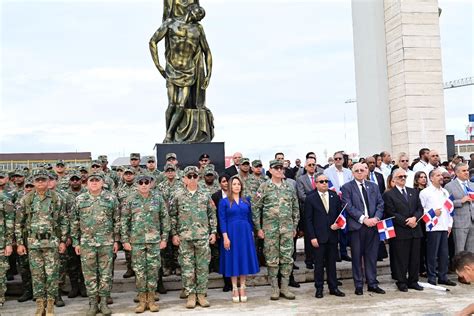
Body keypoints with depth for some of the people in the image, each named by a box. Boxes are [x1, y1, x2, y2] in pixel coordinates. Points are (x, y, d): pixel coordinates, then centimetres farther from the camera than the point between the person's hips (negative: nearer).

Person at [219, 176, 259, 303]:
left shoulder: (246, 201, 10)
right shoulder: (224, 201, 0)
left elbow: (249, 218, 12)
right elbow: (222, 220, -5)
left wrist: (251, 233, 7)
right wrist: (225, 237, -13)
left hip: (245, 233, 3)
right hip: (231, 233, -3)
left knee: (244, 259, 5)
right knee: (233, 260, 3)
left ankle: (242, 289, 16)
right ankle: (235, 289, 13)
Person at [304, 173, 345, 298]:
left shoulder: (335, 197, 8)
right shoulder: (310, 198, -3)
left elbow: (340, 214, 13)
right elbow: (308, 219, -4)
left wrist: (337, 224, -7)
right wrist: (312, 237, -10)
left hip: (332, 236, 3)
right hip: (318, 237, -3)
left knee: (332, 263, 11)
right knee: (319, 264, 4)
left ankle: (333, 288, 21)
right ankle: (319, 289, 14)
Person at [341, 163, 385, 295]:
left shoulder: (373, 186, 15)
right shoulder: (347, 187, 0)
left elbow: (380, 204, 9)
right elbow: (349, 206, -9)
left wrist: (376, 218, -8)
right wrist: (363, 219, -16)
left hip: (373, 225, 4)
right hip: (356, 226, -3)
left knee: (372, 256, 8)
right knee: (357, 257, 4)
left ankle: (372, 283, 18)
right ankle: (358, 285, 13)